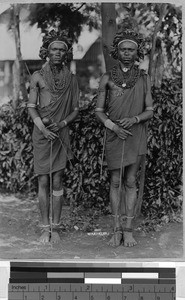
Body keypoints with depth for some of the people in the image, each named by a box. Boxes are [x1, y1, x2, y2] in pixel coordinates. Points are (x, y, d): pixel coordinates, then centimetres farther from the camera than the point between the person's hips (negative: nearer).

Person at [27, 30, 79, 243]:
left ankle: (55, 228, 9)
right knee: (43, 182, 1)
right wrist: (43, 128, -13)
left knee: (57, 182, 2)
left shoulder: (71, 79, 5)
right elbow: (31, 107, 0)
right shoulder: (38, 77, 1)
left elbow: (75, 110, 7)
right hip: (41, 135, -1)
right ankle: (45, 228, 9)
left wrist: (62, 124, -11)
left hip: (61, 135, 1)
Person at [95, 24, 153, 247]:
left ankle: (128, 229, 7)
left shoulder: (144, 78, 4)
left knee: (130, 182, 3)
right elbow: (99, 111, 2)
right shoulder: (107, 78, 1)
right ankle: (117, 229, 10)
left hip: (136, 136, 0)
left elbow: (149, 111, 4)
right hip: (114, 136, 0)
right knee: (115, 182, 3)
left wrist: (134, 119, -16)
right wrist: (113, 126, -15)